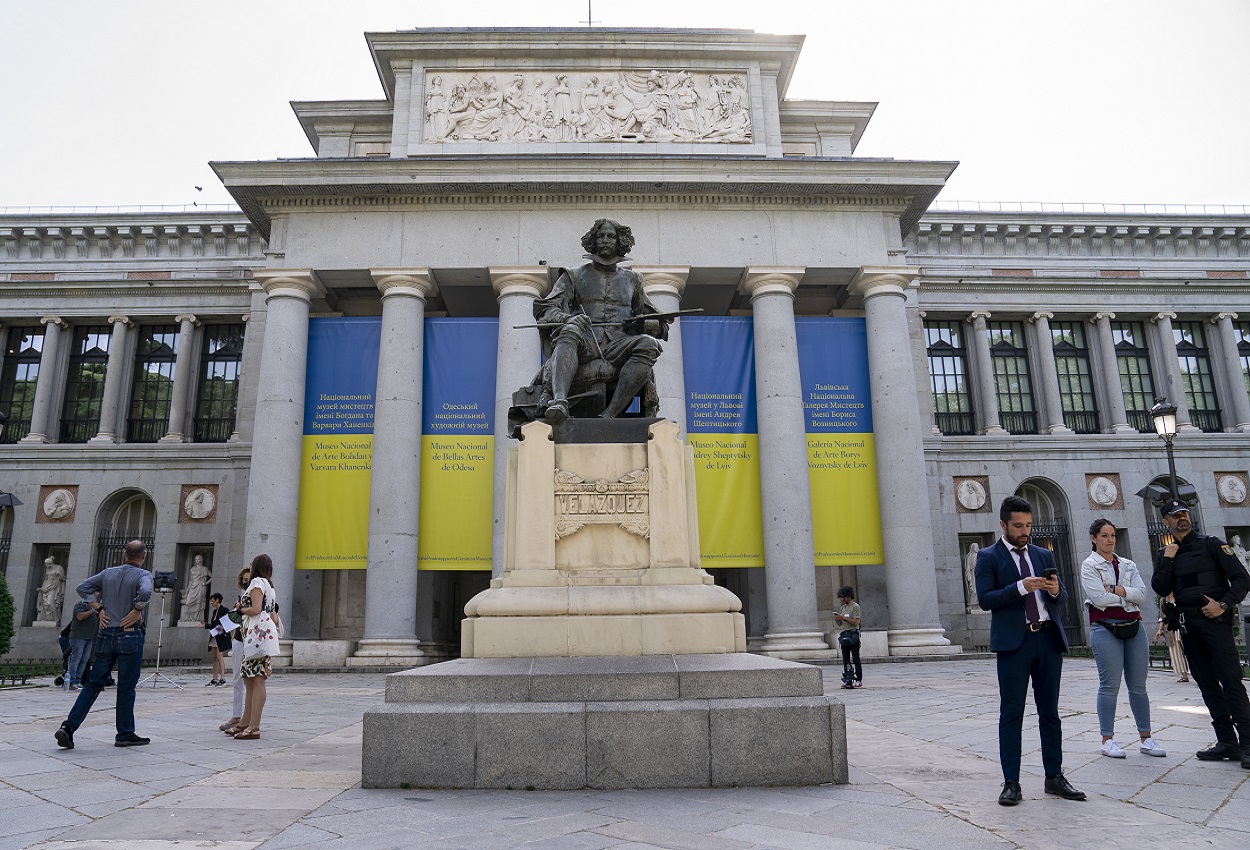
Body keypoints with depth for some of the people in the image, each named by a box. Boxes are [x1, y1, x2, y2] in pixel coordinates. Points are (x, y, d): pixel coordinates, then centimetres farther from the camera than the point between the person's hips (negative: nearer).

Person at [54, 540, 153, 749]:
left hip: (106, 635, 5)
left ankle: (69, 726, 2)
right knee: (126, 687, 3)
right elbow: (145, 592, -29)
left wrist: (99, 610, 8)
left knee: (94, 684, 13)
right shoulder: (142, 575, -9)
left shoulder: (108, 573, 9)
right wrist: (138, 610, -13)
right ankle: (125, 735, 12)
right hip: (129, 636, -5)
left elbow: (82, 588, 7)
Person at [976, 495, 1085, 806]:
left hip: (1048, 639, 5)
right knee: (1011, 714, 0)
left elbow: (1062, 599, 15)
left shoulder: (1044, 555, 16)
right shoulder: (988, 557, 1)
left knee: (1049, 712, 12)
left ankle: (1055, 777, 22)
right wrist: (1020, 587, -19)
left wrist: (1056, 591, -7)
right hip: (1014, 641, -4)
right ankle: (1011, 783, 6)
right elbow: (985, 599, -9)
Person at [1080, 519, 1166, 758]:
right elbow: (1099, 598, -12)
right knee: (1109, 685, -5)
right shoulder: (1089, 566, 0)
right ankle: (1108, 740, 2)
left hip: (1133, 627, 5)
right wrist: (1128, 595, -2)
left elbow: (1142, 594, 1)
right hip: (1105, 628, -5)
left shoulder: (1128, 565, 15)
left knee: (1138, 685, 8)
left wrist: (1116, 590, -11)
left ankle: (1145, 738, 16)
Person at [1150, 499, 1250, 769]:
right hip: (1188, 625, 5)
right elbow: (1160, 589, 2)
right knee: (1207, 683, 7)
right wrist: (1168, 559, -6)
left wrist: (1224, 605, -15)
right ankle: (1227, 742, 13)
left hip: (1214, 620, -5)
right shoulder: (1167, 553, 13)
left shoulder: (1211, 544, 1)